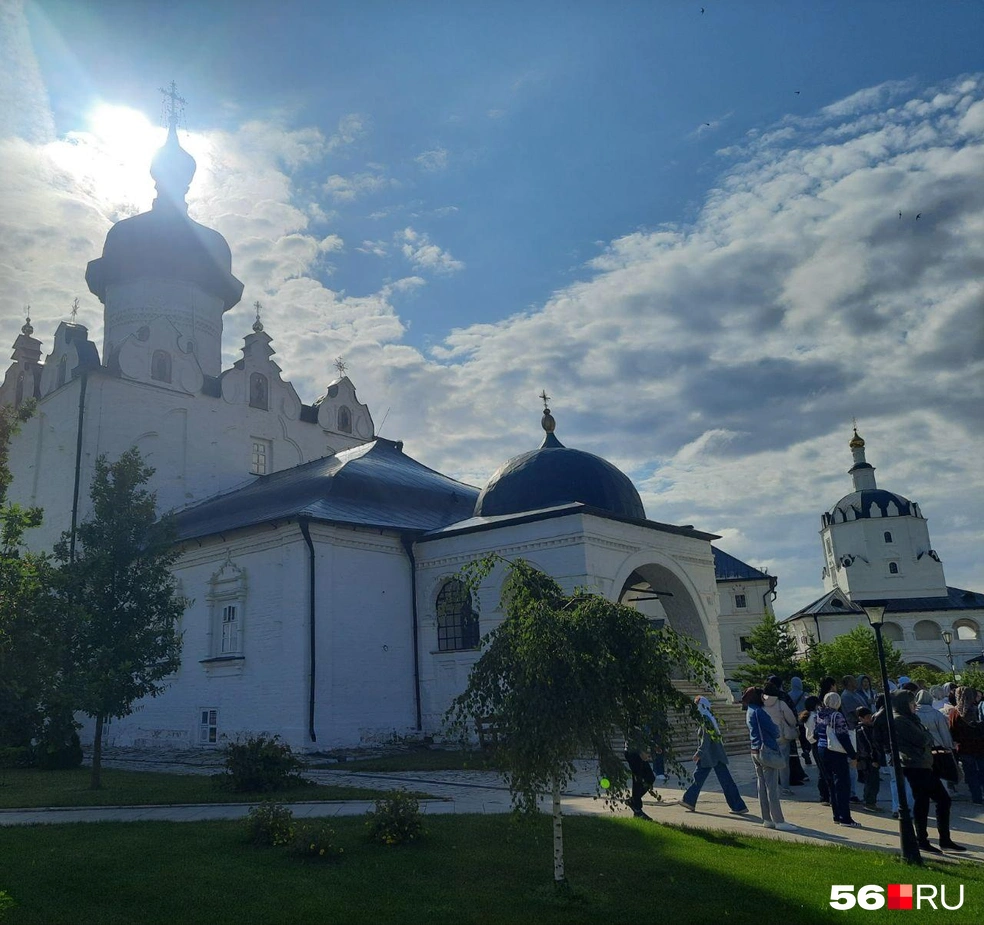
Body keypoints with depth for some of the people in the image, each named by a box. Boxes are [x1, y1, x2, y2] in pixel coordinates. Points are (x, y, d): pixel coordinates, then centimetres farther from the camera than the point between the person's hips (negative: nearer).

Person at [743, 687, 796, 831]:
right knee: (772, 788, -6)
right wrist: (777, 735, 9)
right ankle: (779, 821, -3)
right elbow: (774, 730, -12)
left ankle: (767, 819, 15)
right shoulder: (758, 711, -14)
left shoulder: (749, 712, 14)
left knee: (762, 786, 10)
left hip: (755, 752, 9)